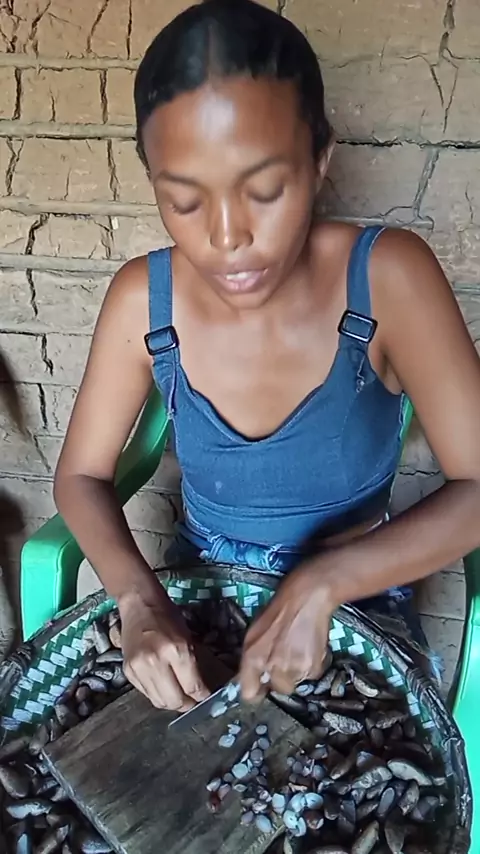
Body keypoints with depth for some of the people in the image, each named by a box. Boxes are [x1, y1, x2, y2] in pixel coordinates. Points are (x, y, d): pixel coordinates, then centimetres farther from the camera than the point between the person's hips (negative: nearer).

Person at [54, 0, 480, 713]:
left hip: (355, 600, 0)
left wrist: (321, 585, -30)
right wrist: (139, 597, -23)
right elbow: (81, 477, -6)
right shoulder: (142, 299, -14)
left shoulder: (388, 277, -20)